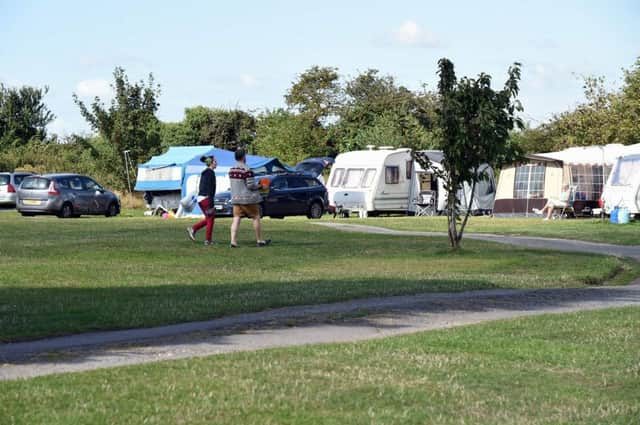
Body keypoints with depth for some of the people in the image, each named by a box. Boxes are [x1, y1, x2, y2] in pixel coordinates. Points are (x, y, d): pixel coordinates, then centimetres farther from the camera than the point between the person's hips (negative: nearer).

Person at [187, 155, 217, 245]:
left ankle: (192, 229, 9)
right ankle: (208, 240, 0)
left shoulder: (204, 172, 17)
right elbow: (210, 188, -18)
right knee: (211, 218, -2)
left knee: (208, 218, 16)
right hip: (206, 198, -9)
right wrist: (211, 202, -21)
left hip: (200, 198, 9)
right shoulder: (210, 172, -12)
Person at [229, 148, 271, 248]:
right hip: (248, 199, -6)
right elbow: (251, 185, -19)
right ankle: (259, 241, 16)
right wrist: (260, 186, -1)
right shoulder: (247, 170, -18)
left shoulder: (231, 170, 6)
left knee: (236, 219, 3)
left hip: (235, 198, 6)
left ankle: (233, 241, -8)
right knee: (256, 218, 8)